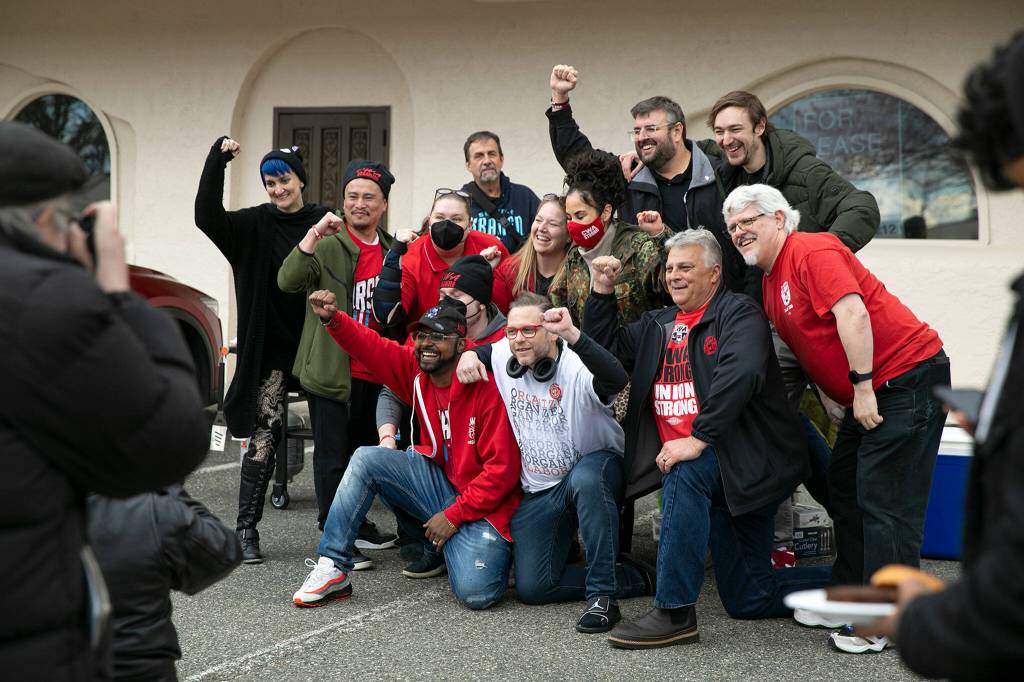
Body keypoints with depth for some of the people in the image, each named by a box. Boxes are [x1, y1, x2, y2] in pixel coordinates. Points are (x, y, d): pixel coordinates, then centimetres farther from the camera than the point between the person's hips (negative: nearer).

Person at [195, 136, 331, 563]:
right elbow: (206, 217, -11)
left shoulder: (325, 222, 1)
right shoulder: (255, 225, 2)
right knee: (263, 438, -5)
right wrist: (216, 161, -17)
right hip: (272, 348, -1)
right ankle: (247, 529, 3)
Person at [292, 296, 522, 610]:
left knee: (475, 593, -26)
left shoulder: (487, 388, -20)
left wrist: (454, 515, -18)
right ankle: (332, 568, -7)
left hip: (482, 503, -6)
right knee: (366, 459, -11)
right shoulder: (416, 369, -1)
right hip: (437, 478, 6)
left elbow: (502, 469, -20)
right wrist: (332, 319, -22)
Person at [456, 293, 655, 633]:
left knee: (584, 479, -44)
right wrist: (468, 355, -3)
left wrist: (572, 335, -56)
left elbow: (618, 380, -46)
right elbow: (479, 350, 22)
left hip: (595, 465, -5)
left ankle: (602, 594, -33)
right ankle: (634, 577, 7)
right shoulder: (502, 356, -3)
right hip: (537, 492, 6)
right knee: (531, 588, -8)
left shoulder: (575, 365, -23)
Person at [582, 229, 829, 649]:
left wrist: (698, 438, -32)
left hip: (749, 460, -8)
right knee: (746, 600, 7)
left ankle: (674, 614, -30)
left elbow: (740, 374, -27)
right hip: (720, 478, 8)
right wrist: (601, 291, 6)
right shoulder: (658, 325, 15)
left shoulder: (738, 312, -10)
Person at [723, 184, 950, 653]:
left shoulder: (811, 251, -15)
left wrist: (862, 388, -23)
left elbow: (852, 313, -25)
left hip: (907, 374, -11)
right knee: (845, 492, 14)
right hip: (869, 391, 11)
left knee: (883, 500, -11)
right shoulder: (771, 282, 16)